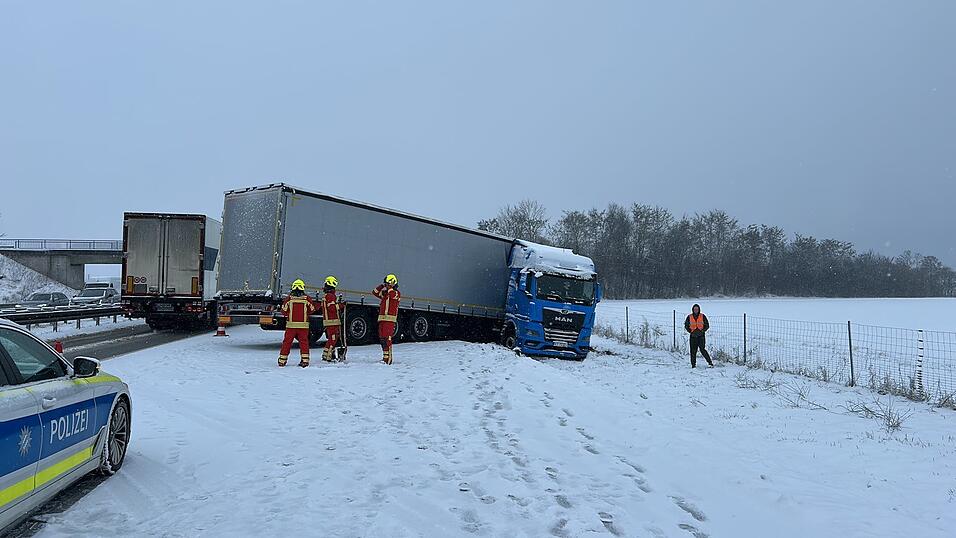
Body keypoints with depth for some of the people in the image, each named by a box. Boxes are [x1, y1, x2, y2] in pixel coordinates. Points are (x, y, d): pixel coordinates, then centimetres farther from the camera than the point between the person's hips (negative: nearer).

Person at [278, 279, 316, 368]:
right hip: (303, 325, 0)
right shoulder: (307, 298, -3)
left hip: (291, 324, 0)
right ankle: (305, 360, 2)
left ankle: (282, 360, 15)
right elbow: (312, 310, 6)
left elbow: (284, 311, 1)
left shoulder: (289, 298, -3)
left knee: (287, 342, 9)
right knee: (304, 342, 7)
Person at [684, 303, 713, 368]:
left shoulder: (702, 316, 1)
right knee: (693, 351, 2)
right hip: (693, 336, 2)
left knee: (702, 349, -11)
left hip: (701, 336, -2)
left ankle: (710, 363, -4)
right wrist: (691, 331, 0)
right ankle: (693, 364, 10)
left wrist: (702, 331, -6)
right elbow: (686, 326, 13)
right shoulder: (689, 317, 4)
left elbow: (707, 325, 6)